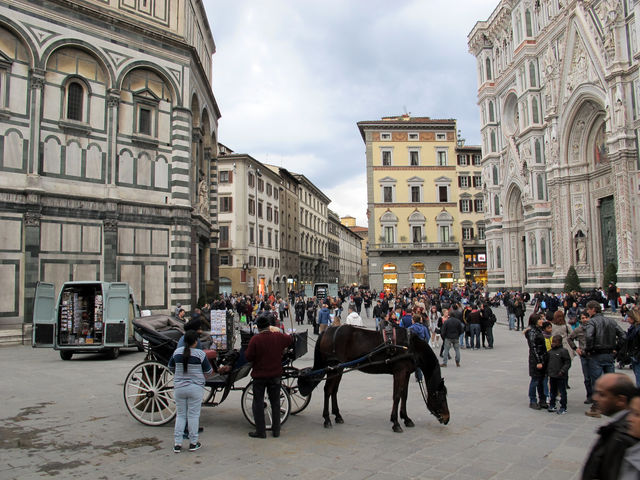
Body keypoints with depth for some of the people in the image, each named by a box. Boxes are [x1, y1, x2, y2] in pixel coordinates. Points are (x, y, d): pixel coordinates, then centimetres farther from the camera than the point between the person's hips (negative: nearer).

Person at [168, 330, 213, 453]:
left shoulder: (177, 352, 0)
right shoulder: (200, 354, -11)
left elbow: (171, 367, 16)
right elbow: (208, 372, -2)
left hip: (179, 387, 3)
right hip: (195, 388, -3)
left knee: (180, 415, 12)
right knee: (193, 415, 6)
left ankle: (177, 444, 12)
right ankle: (193, 443, 13)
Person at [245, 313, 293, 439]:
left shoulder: (255, 339, -18)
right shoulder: (279, 337, -7)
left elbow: (248, 357, -13)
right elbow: (291, 339, 13)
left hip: (259, 375, -3)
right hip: (275, 375, 3)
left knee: (258, 402, 9)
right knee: (275, 402, 15)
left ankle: (260, 431, 11)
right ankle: (276, 430, 21)